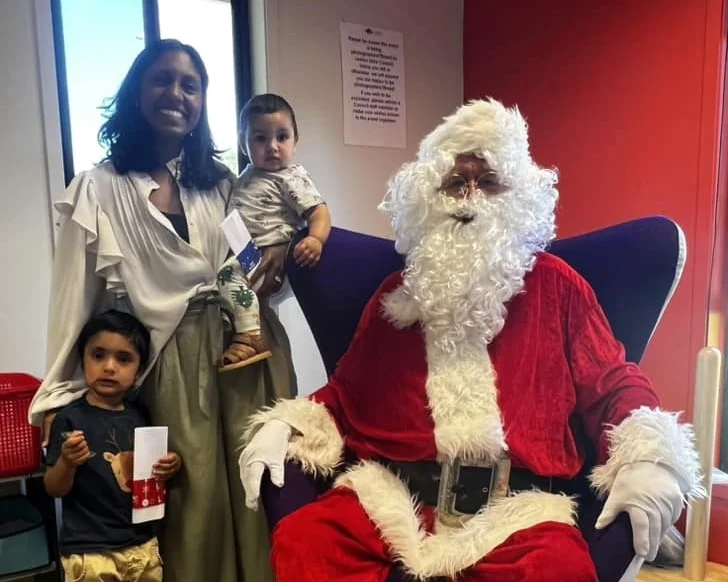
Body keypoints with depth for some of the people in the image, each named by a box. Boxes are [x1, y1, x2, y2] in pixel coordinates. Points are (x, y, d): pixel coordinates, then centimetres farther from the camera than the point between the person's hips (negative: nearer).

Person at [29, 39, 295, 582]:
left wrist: (276, 261, -5)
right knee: (192, 493, 6)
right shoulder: (101, 188, -2)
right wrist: (64, 395, -2)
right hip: (168, 360, -3)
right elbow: (78, 294, -3)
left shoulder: (220, 182, 12)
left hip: (240, 347, 4)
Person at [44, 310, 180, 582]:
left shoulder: (140, 416, 3)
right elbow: (54, 489, -7)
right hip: (89, 552, -5)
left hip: (142, 544, 5)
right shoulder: (70, 418, -12)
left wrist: (169, 468, -4)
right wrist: (67, 462, -26)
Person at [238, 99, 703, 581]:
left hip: (519, 503, -1)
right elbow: (346, 392, 19)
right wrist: (280, 427, 2)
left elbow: (612, 384, 8)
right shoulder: (397, 293, 17)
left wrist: (648, 458, -12)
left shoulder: (554, 283, 11)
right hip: (394, 493, 2)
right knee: (299, 540, -25)